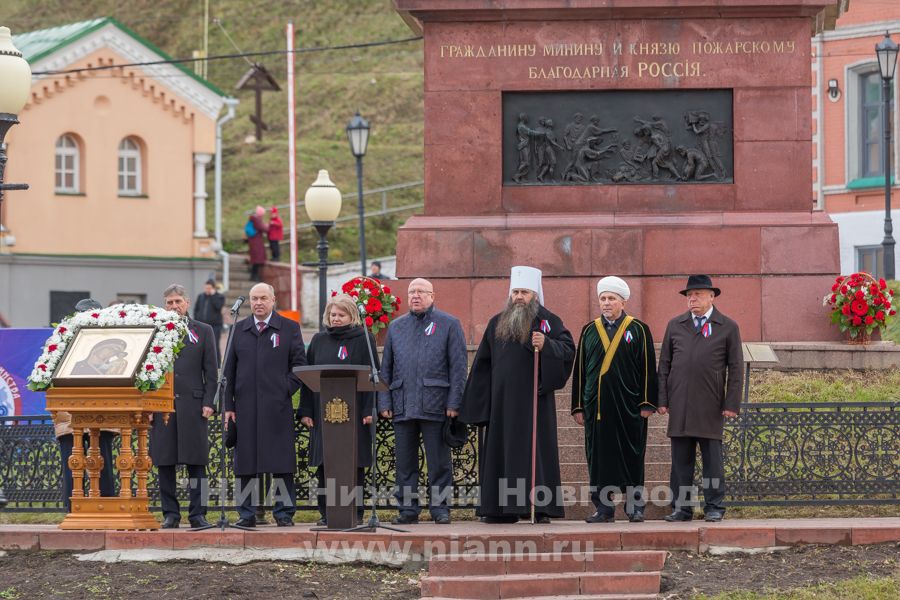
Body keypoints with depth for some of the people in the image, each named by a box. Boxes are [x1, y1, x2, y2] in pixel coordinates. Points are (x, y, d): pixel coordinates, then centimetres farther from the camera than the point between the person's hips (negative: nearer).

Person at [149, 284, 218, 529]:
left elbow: (211, 371, 7)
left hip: (193, 405, -1)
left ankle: (197, 513, 2)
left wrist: (209, 403, -3)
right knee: (164, 462, 1)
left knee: (196, 463, -1)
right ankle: (170, 513, 7)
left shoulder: (203, 332, 10)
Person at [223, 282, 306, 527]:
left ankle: (284, 513, 3)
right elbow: (229, 369, 11)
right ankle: (247, 514, 8)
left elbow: (299, 364, 7)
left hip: (277, 406, -2)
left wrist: (286, 390, -5)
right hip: (245, 406, 2)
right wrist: (228, 405, 5)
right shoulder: (239, 329, 13)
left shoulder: (289, 328, 6)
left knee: (281, 462, -3)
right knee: (245, 463, 2)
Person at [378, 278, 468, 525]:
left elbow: (459, 366, -1)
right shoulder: (396, 327, 15)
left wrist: (454, 403, -9)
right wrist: (384, 402, 5)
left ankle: (440, 507, 6)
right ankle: (408, 508, 11)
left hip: (435, 406, -4)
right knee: (405, 461, 5)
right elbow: (386, 368, 15)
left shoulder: (449, 324, 3)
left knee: (438, 461, -1)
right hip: (403, 407, 4)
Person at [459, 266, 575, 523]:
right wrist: (474, 400, 13)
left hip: (534, 398, -4)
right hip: (502, 400, 4)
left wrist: (546, 345, -23)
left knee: (535, 450, -6)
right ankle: (501, 508, 8)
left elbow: (568, 348, -6)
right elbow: (483, 362, 17)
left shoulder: (547, 321, 2)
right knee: (500, 451, 4)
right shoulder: (497, 323, 15)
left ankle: (540, 507, -5)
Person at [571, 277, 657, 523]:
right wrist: (578, 406, 6)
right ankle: (604, 508, 8)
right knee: (598, 457, 2)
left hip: (628, 406, -3)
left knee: (630, 457, 1)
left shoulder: (638, 330, 3)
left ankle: (635, 507, 7)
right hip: (596, 405, 3)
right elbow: (579, 370, 11)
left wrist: (647, 403, -6)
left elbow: (648, 368, 1)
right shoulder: (589, 331, 11)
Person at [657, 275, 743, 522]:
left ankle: (715, 507, 4)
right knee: (681, 459, 3)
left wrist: (732, 404, -5)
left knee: (712, 457, -1)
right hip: (679, 406, 3)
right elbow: (664, 364, 13)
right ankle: (681, 507, 7)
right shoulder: (675, 326, 14)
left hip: (710, 406, -3)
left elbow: (736, 369, 3)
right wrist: (662, 400, 5)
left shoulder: (728, 327, 6)